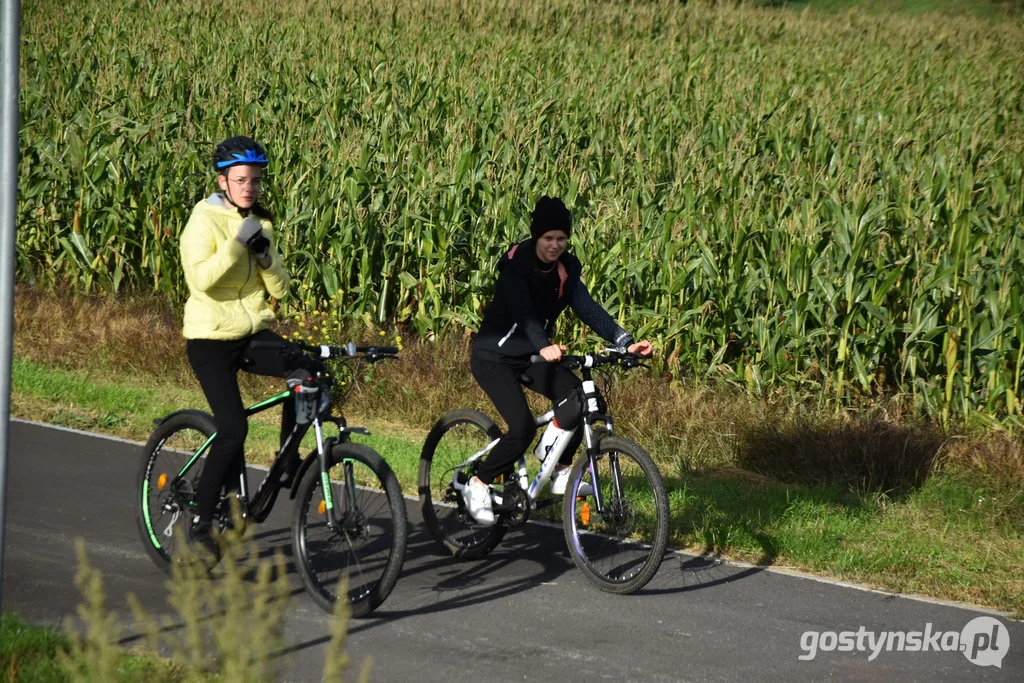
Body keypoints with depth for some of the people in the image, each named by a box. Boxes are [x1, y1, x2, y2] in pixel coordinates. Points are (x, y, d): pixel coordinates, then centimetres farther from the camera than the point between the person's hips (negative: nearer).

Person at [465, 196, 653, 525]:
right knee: (523, 427, -24)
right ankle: (478, 486, -4)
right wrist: (544, 347, -56)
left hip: (532, 357, 7)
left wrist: (626, 342, -23)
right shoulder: (516, 265, -22)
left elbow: (588, 308, -10)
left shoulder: (566, 268, -2)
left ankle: (561, 473, 4)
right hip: (495, 357, -7)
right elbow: (522, 312, -37)